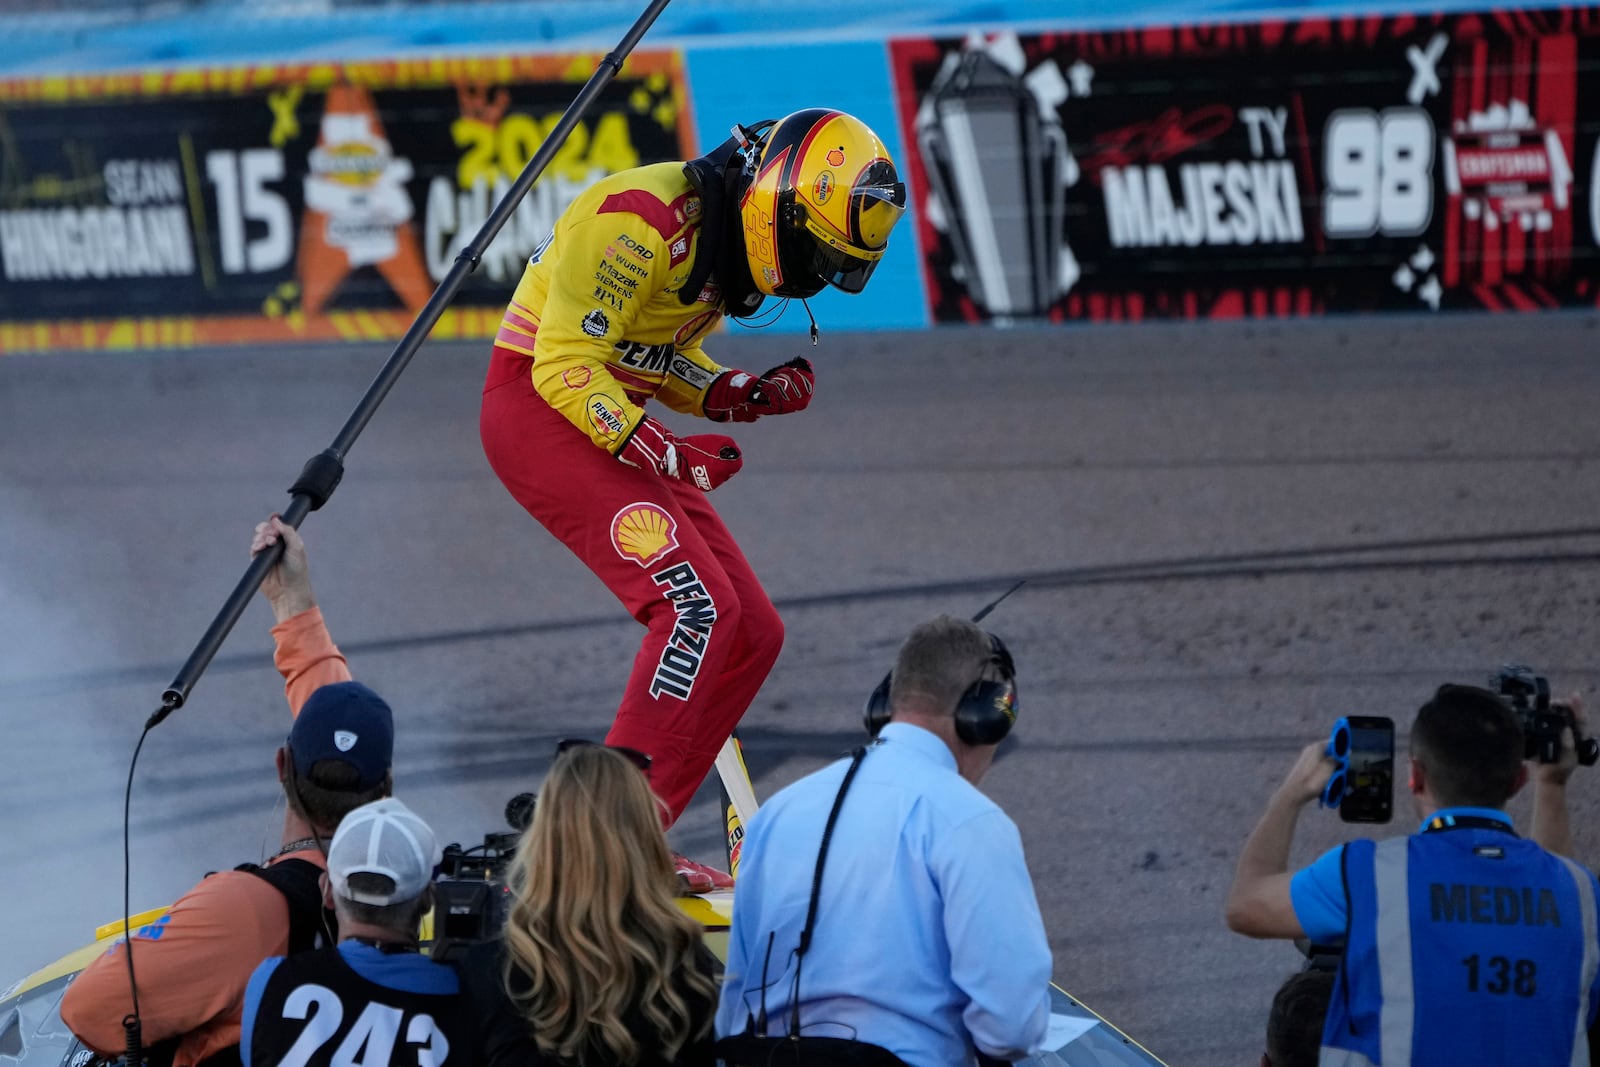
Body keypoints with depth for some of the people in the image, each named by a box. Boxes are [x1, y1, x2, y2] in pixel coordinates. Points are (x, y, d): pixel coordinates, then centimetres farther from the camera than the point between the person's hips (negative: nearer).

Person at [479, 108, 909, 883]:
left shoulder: (727, 238, 7)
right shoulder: (642, 223, -23)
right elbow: (566, 365, -23)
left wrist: (746, 395, -1)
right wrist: (661, 453, -28)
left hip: (612, 419, 10)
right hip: (537, 408, -10)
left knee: (750, 634, 3)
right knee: (695, 609, -21)